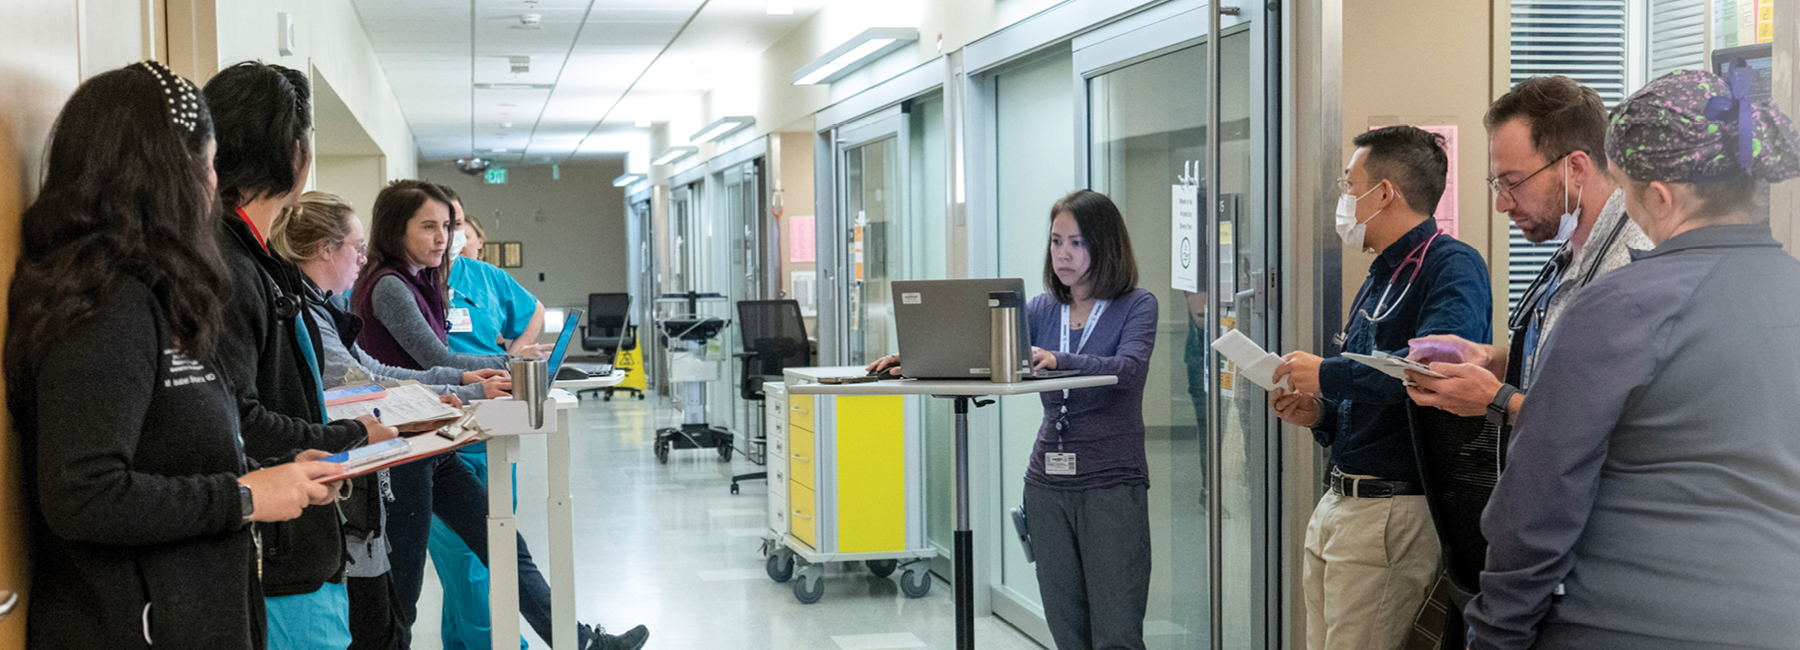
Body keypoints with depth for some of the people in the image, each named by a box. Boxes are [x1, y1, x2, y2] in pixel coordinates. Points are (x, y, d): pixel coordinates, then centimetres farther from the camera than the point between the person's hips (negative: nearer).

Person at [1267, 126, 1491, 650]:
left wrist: (1326, 375, -19)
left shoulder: (1452, 267, -10)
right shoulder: (1378, 281, 20)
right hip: (1336, 506, 9)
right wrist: (1321, 416, 5)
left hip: (1397, 506, -9)